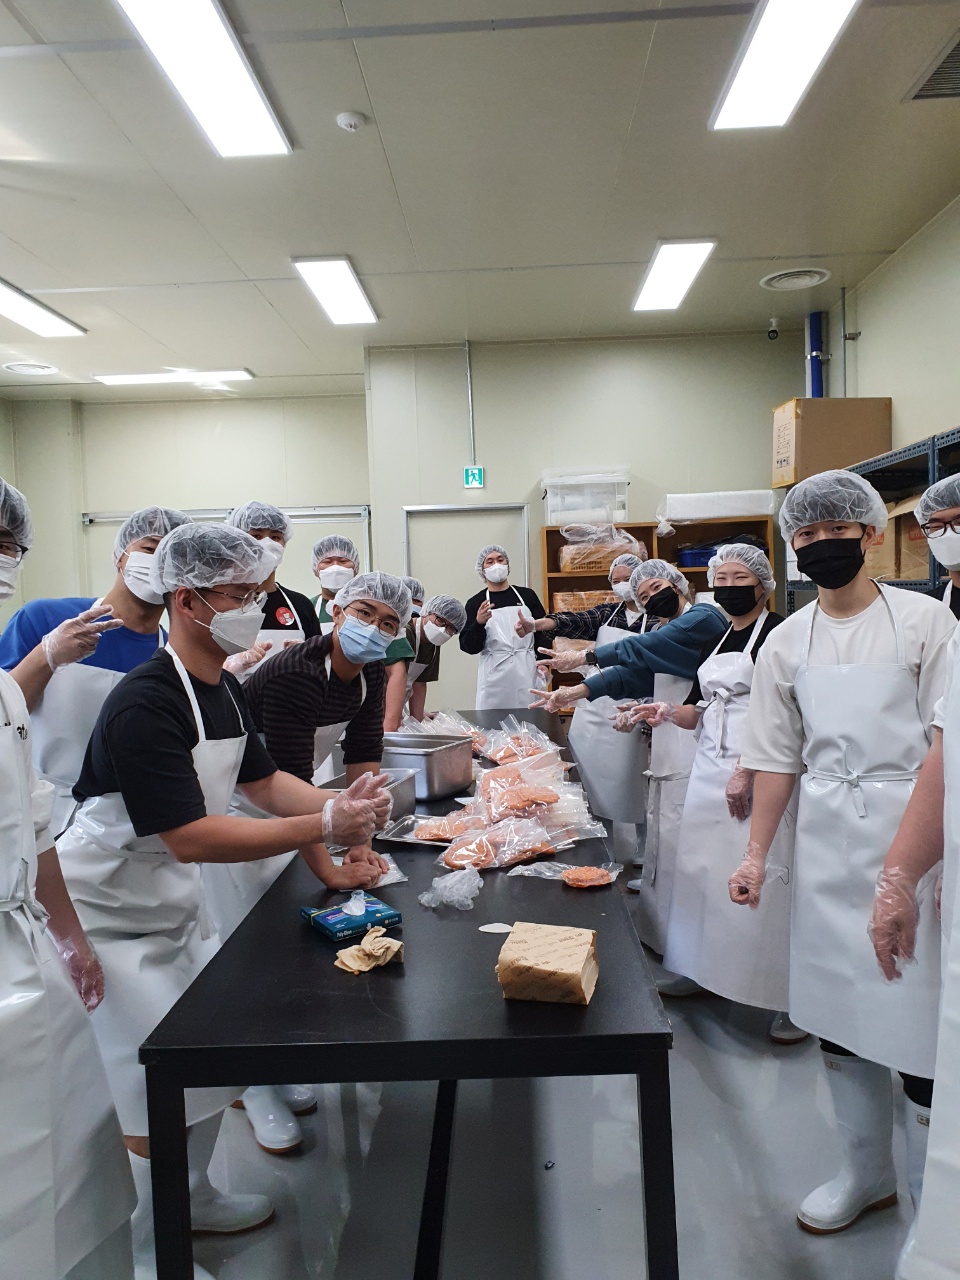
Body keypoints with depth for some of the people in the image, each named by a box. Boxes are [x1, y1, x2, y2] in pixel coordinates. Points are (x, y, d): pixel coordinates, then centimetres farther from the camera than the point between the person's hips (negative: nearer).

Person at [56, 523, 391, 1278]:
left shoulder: (226, 690, 0)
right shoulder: (145, 706, -29)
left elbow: (263, 781, 7)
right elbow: (191, 838, -34)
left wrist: (347, 807, -10)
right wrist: (322, 827, -35)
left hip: (174, 907, 9)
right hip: (112, 919, -8)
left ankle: (193, 1197, 40)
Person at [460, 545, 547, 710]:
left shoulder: (527, 595, 11)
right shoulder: (475, 603, 7)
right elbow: (468, 647, 1)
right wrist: (479, 623, -17)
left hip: (527, 673, 1)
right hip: (495, 676, -1)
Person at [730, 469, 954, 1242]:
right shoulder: (788, 641, 7)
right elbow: (777, 759, 8)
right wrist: (756, 854, 4)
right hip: (826, 843, 4)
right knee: (838, 1009, 12)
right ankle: (867, 1172, 31)